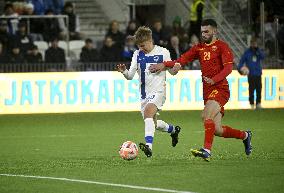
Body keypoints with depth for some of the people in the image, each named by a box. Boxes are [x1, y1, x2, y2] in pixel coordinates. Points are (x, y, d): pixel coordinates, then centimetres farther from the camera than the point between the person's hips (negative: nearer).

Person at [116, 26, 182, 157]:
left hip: (158, 91, -6)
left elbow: (172, 72, 5)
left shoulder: (163, 53, -3)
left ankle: (148, 146, -41)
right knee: (153, 124, 14)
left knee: (148, 112, -31)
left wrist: (176, 68, -19)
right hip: (144, 93, 6)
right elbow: (130, 76, 4)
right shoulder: (137, 55, 6)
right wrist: (124, 71, -18)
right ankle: (173, 130, 46)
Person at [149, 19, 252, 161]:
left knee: (207, 115, -29)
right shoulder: (199, 48, 16)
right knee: (217, 130, 4)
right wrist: (164, 65, -5)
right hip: (207, 91, 7)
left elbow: (228, 68, -14)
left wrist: (214, 80, -28)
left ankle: (207, 150, -32)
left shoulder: (222, 46, -3)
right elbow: (182, 60, 10)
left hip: (220, 88, -7)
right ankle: (245, 136, 27)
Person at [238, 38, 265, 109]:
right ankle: (252, 104, 1)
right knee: (251, 89, -5)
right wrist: (239, 68, -13)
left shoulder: (259, 51, 10)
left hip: (258, 74, 2)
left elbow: (262, 57, -8)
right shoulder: (247, 52, 4)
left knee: (259, 89, -3)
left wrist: (258, 49, -13)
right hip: (251, 74, -2)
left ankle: (258, 103, 1)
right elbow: (242, 61, 2)